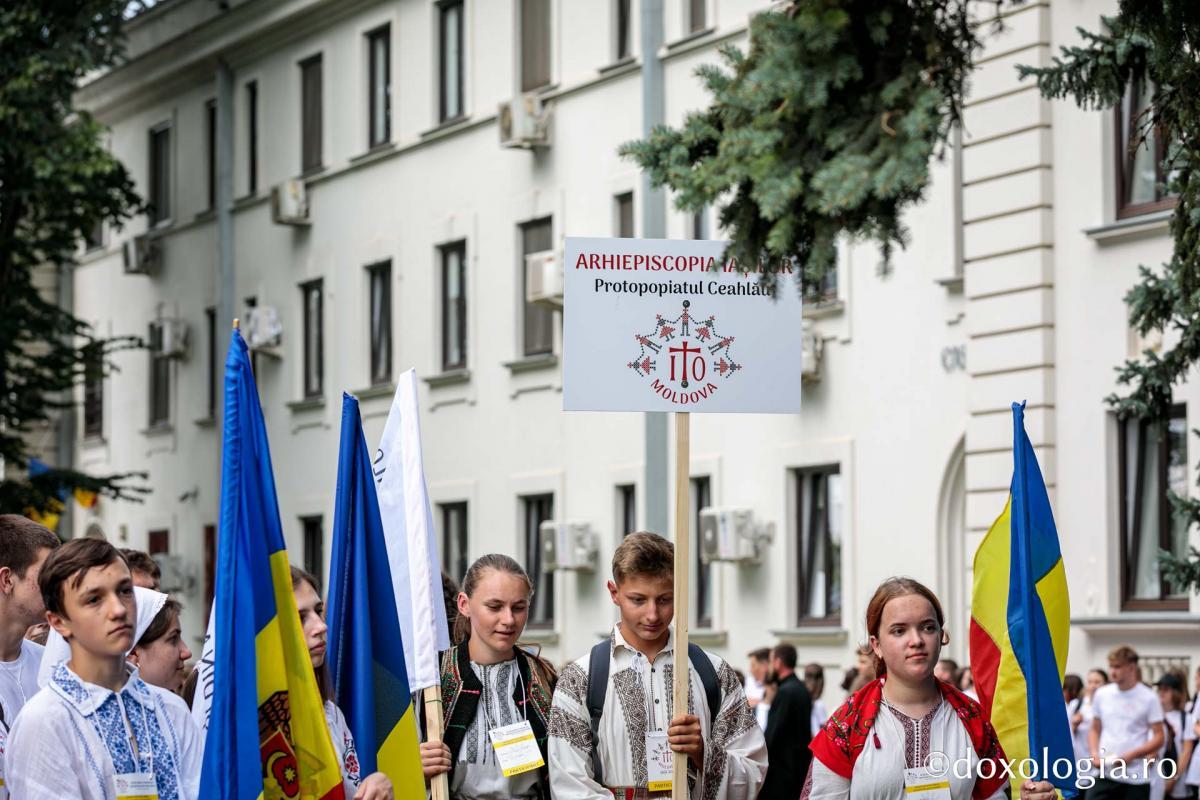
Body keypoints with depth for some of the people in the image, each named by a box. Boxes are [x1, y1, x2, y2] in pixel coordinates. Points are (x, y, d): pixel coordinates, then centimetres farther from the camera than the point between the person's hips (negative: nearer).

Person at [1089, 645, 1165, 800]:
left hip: (1136, 779, -3)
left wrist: (1131, 755, -17)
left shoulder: (1149, 698, -4)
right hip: (1105, 775, 3)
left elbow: (1158, 738, -4)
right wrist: (1094, 753, -4)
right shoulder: (1101, 694, 7)